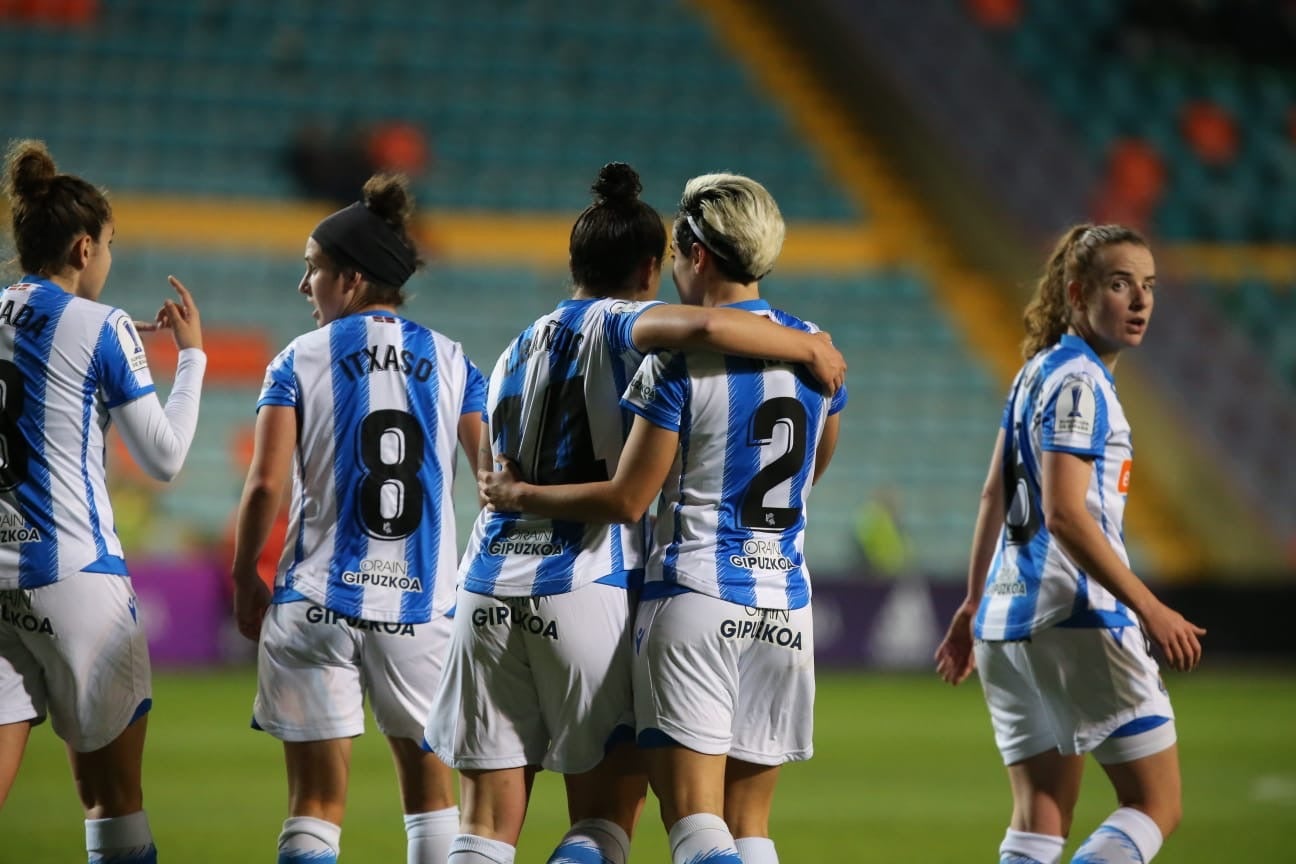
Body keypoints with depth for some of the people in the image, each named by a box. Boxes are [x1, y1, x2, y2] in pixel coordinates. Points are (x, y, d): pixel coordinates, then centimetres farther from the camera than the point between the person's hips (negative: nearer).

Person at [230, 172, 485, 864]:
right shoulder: (449, 361, 6)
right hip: (423, 604, 2)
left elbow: (265, 483, -8)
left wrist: (245, 579, 5)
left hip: (318, 598, -2)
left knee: (316, 803, 2)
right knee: (432, 789, 15)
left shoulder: (299, 361, -1)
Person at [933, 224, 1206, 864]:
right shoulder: (1079, 383, -12)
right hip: (1077, 619, -10)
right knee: (1156, 806, -5)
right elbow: (1064, 514, -21)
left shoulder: (1039, 370, 16)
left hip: (1009, 619, 10)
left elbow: (995, 496, 22)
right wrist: (1149, 608, -23)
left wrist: (974, 603, 28)